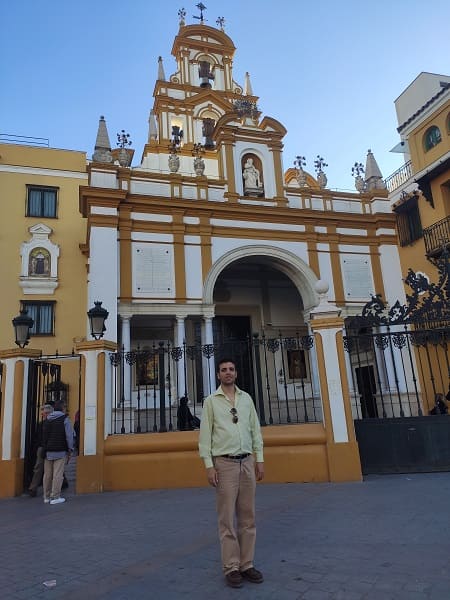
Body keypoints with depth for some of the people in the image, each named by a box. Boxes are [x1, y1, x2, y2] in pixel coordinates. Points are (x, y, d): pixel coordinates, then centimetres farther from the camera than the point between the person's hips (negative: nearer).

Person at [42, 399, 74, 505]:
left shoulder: (47, 420, 15)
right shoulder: (65, 419, -4)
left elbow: (43, 436, 17)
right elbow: (69, 436, -8)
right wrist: (70, 450, -1)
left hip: (48, 452, 6)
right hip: (60, 451, -6)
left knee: (47, 474, 8)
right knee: (58, 474, -5)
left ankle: (47, 497, 13)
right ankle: (55, 497, -6)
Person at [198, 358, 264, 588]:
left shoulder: (246, 398, 9)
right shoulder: (211, 401, -1)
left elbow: (256, 430, 10)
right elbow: (205, 434, -4)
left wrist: (259, 459, 5)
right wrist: (209, 465, -10)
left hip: (247, 462, 4)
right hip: (225, 463, -4)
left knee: (247, 517, 9)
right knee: (227, 519, 1)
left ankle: (247, 564, 19)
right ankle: (231, 567, 12)